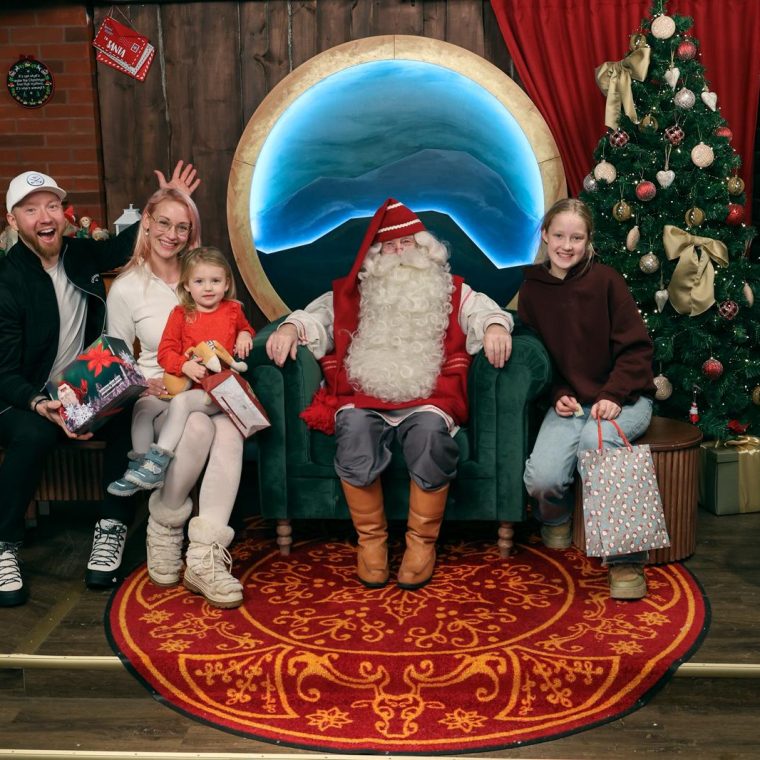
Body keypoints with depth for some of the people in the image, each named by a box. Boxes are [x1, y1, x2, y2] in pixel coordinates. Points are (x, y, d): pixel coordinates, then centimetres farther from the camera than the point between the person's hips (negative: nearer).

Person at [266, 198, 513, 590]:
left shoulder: (451, 291, 20)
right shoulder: (352, 293, 22)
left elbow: (483, 309, 8)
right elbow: (318, 315, 13)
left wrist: (495, 326, -16)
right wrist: (290, 328, -9)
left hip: (427, 399, 0)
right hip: (362, 398, 1)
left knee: (431, 429, -35)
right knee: (354, 426, -34)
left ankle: (422, 540, -17)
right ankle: (370, 539, -17)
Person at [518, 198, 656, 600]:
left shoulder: (605, 280, -3)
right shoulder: (531, 288, 5)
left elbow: (636, 347, -4)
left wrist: (613, 395, -18)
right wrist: (559, 395, -5)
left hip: (622, 397, -2)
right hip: (569, 401, 2)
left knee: (594, 443, -36)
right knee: (540, 477, -24)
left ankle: (626, 558, -19)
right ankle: (555, 522, 16)